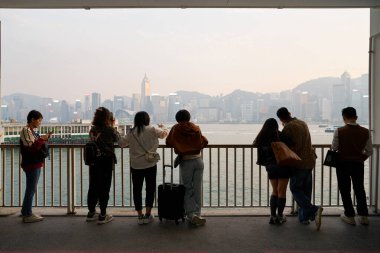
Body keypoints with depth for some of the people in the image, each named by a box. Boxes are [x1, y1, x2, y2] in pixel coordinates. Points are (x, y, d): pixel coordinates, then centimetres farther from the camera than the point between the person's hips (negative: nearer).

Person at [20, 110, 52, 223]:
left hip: (36, 164, 10)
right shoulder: (26, 130, -14)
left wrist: (44, 139, 5)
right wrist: (42, 139, -17)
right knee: (31, 189, -3)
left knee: (31, 189, 15)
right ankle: (27, 215, 6)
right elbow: (31, 148, -21)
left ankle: (26, 212, 25)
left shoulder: (31, 131, 15)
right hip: (31, 164, -10)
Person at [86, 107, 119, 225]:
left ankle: (91, 213, 25)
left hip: (93, 161, 5)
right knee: (104, 188, 3)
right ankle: (103, 215, 9)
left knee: (93, 187, 14)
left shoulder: (92, 129, 1)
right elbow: (116, 139, 4)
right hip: (106, 162, -5)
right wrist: (112, 126, 13)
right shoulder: (110, 130, -12)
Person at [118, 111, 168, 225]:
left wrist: (121, 137, 26)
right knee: (150, 189, 10)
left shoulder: (131, 133, -1)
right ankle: (147, 215, 11)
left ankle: (140, 216, 15)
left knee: (137, 190, 10)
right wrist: (162, 127, 27)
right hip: (150, 165, -2)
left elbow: (121, 143, 5)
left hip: (135, 166, 2)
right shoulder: (152, 130, -7)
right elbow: (164, 134, 6)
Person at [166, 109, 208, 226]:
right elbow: (204, 142, 11)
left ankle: (191, 214, -5)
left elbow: (168, 143, 4)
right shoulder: (196, 128, 2)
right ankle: (197, 214, 12)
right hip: (198, 160, 2)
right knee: (197, 188, 9)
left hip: (186, 162, -2)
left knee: (187, 189, 6)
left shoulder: (176, 129, -4)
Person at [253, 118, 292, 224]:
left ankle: (273, 216, 12)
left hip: (271, 168, 4)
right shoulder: (279, 136, -11)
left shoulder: (261, 138, 2)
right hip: (282, 166, -4)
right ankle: (280, 216, 10)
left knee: (275, 191, 16)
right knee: (281, 191, 6)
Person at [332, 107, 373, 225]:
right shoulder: (365, 132, -7)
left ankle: (350, 216, 17)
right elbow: (369, 151, -2)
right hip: (358, 164, 3)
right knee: (359, 189, 18)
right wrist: (360, 158, 15)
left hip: (343, 163, -3)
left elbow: (334, 148, -8)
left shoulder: (339, 131, -16)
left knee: (345, 189, 11)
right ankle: (363, 216, 22)